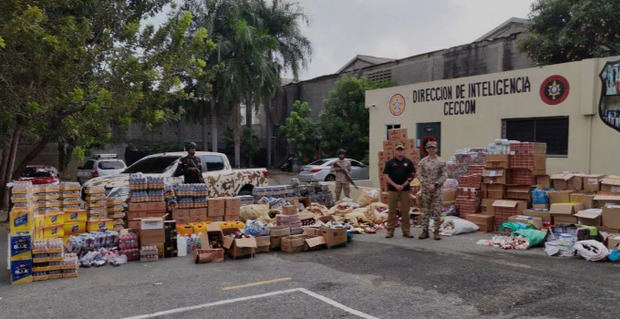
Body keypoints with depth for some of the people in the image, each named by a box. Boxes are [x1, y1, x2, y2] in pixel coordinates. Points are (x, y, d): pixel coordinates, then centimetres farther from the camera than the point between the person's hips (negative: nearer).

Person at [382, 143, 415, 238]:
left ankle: (406, 231, 12)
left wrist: (403, 185, -5)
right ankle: (390, 231, 8)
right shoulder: (390, 162, 4)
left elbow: (412, 175, 6)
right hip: (392, 190, -1)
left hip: (405, 190, 1)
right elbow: (386, 176, 0)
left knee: (405, 211, 4)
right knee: (391, 211, 2)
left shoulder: (408, 162, 8)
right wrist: (395, 185, -10)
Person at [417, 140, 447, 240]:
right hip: (425, 190, 1)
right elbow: (419, 175, 1)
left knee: (437, 211, -1)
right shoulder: (422, 162, 4)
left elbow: (444, 175, -4)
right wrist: (427, 185, -11)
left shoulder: (441, 162, 0)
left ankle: (436, 231, 7)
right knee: (425, 210, 5)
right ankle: (425, 231, 12)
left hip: (437, 190, -1)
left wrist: (435, 184, -13)